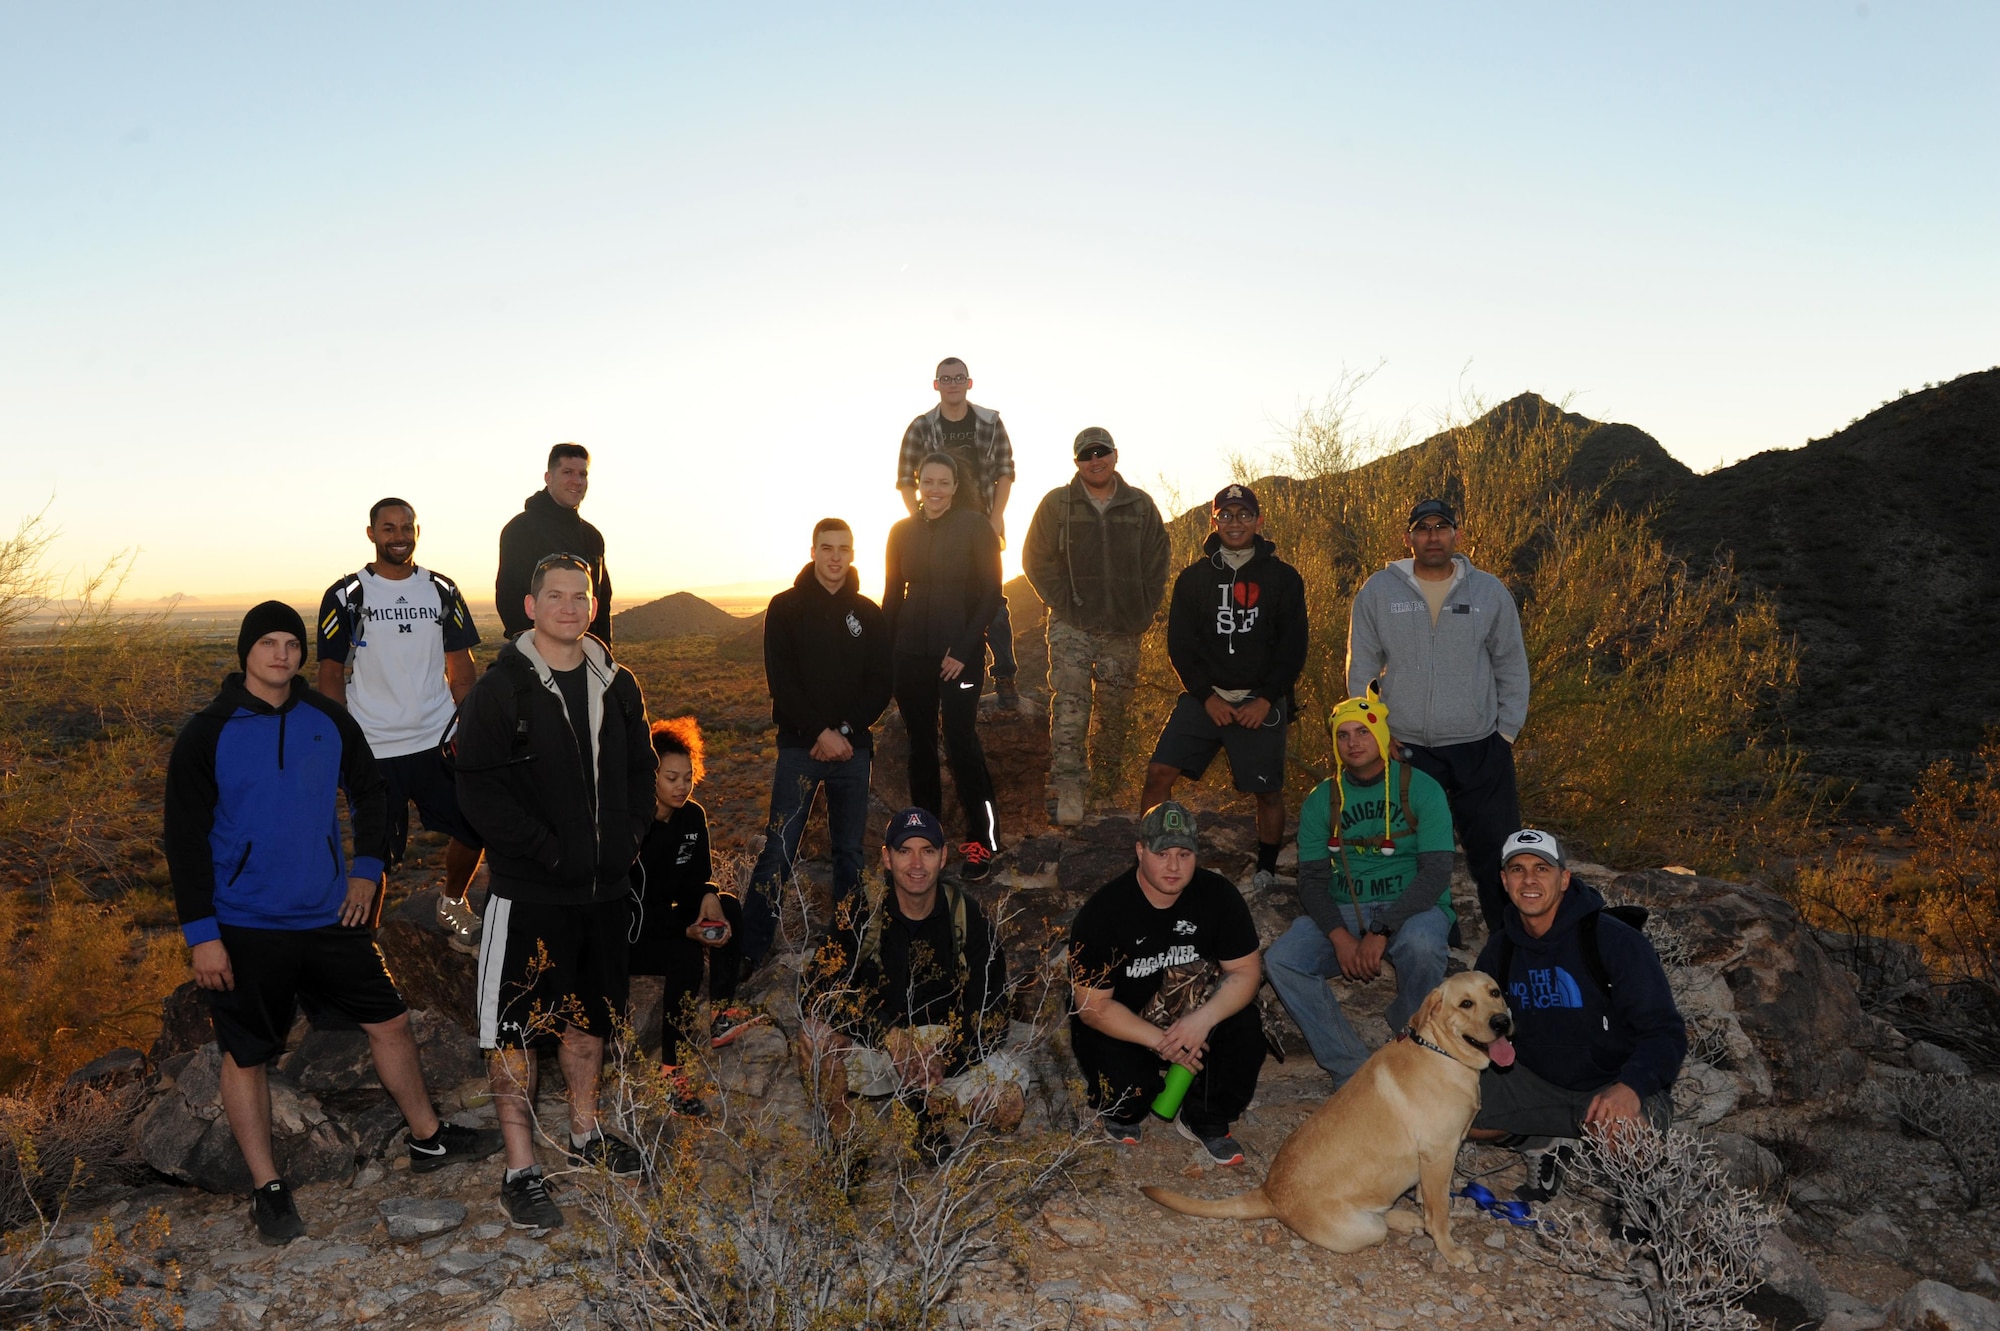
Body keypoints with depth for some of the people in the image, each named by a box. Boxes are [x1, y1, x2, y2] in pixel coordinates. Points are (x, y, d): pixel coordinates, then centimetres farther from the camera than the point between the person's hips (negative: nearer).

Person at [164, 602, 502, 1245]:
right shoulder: (208, 733, -9)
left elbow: (369, 791, 14)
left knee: (389, 1021, 10)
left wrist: (366, 867, 4)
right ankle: (267, 1187, 24)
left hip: (330, 916, 4)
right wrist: (201, 932, -12)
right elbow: (185, 839, -8)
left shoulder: (328, 719, 1)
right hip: (245, 928, -3)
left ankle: (428, 1138, 29)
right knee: (245, 1056, 7)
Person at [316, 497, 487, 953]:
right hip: (374, 748, -3)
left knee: (474, 828, 3)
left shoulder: (442, 590, 7)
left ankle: (453, 903, 30)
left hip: (440, 741, 3)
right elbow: (330, 676, -1)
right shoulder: (347, 595, -2)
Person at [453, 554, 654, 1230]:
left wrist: (629, 837, 0)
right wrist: (549, 851, -20)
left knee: (590, 1015, 19)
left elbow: (640, 769, 14)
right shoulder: (501, 689, -11)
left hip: (606, 887, 6)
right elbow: (479, 790, -16)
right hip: (530, 891, -5)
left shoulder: (616, 685, 6)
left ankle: (584, 1133, 38)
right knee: (518, 1029, 2)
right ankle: (521, 1171, 14)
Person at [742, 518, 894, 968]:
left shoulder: (868, 613, 8)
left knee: (850, 850, 8)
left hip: (854, 746, 3)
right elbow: (782, 680, -5)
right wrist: (819, 732, -14)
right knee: (779, 850, -7)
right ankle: (749, 949, 0)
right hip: (800, 745, -2)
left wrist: (845, 730, -9)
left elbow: (882, 682, 3)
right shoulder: (786, 607, 2)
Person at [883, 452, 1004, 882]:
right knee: (921, 745, 9)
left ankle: (982, 840, -1)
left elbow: (991, 592, -4)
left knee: (961, 742, -10)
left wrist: (964, 649, -12)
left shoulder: (974, 527, -3)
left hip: (958, 652, -4)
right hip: (910, 653, 4)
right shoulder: (902, 531, 8)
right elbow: (892, 594, 13)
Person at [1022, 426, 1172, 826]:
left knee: (1116, 709, 8)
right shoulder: (1057, 504, 3)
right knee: (1069, 702, -15)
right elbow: (1036, 559, 6)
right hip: (1071, 625, -2)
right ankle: (1068, 788, -16)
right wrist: (1061, 603, -3)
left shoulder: (1140, 505, 8)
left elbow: (1157, 562, 15)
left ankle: (1107, 784, 23)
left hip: (1123, 628, 2)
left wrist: (1144, 612, 5)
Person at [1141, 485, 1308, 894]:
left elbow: (1293, 648, 2)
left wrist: (1266, 699, -9)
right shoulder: (1193, 577, 7)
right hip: (1204, 698, 2)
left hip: (1262, 702, -1)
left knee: (1268, 792, 3)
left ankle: (1265, 872, 24)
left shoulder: (1283, 577, 3)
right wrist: (1207, 696, -7)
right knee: (1159, 773, -9)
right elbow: (1179, 644, 5)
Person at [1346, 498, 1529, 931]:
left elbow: (1512, 667, 10)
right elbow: (1361, 670, 6)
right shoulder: (1378, 592, 0)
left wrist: (1508, 731, 6)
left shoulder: (1489, 591, 3)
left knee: (1496, 852, 3)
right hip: (1405, 750, 0)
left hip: (1480, 749, 1)